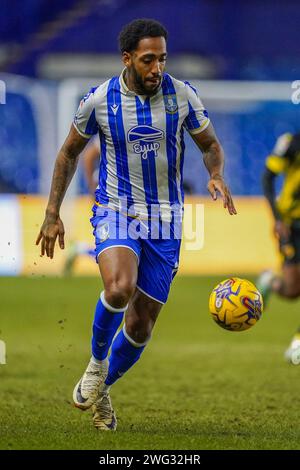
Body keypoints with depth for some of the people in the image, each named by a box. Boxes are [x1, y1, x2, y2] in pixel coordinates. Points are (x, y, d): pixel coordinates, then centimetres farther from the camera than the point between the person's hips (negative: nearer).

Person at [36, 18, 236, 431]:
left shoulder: (181, 94, -5)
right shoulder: (100, 100, -7)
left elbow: (211, 145, 9)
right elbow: (70, 153, 8)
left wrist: (217, 176, -14)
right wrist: (53, 214, 6)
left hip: (165, 220, 2)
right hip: (115, 211, -2)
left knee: (140, 327, 4)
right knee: (119, 288, -32)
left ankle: (102, 389, 32)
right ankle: (96, 362, -4)